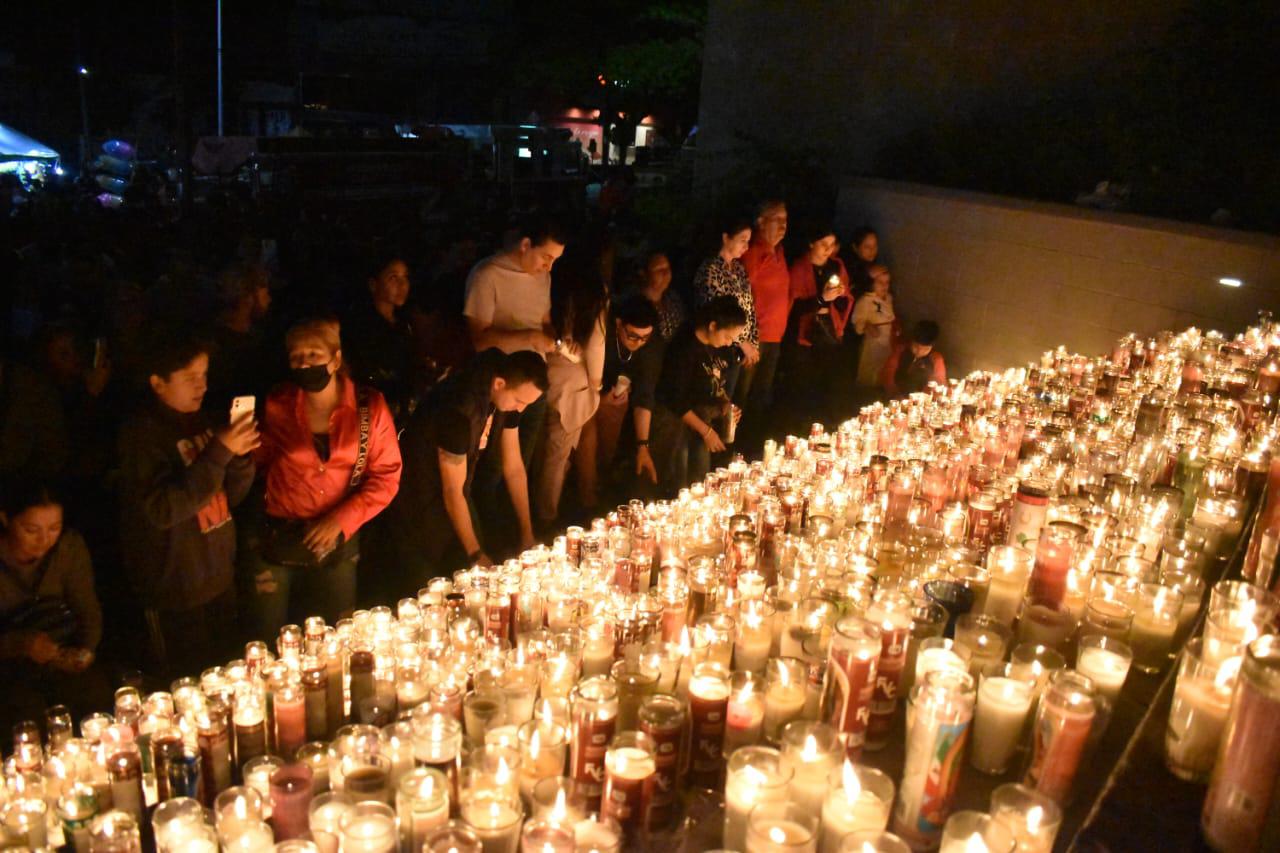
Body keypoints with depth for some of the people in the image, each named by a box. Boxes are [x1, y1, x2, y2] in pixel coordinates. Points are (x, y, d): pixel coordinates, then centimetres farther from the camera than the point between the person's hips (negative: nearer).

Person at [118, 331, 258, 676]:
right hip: (175, 591, -6)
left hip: (219, 578, 6)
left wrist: (240, 454, -11)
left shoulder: (201, 421, 6)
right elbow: (163, 510, -25)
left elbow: (232, 496, 9)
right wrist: (219, 451, -27)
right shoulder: (141, 433, -14)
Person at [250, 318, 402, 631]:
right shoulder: (278, 404, -5)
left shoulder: (369, 406, -9)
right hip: (278, 538, 0)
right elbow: (262, 461, 10)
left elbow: (386, 477, -8)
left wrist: (340, 520, -16)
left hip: (338, 543, 0)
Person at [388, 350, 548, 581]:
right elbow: (452, 492, -24)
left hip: (456, 498, 7)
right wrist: (475, 554, -14)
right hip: (419, 501, -7)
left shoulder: (508, 393, -11)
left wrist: (527, 533, 1)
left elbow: (514, 468, -1)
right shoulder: (460, 409, -33)